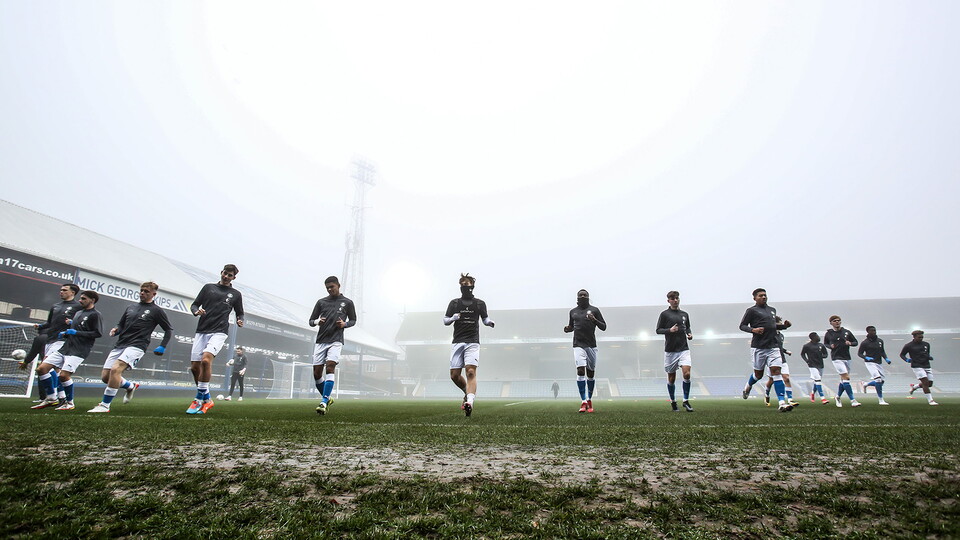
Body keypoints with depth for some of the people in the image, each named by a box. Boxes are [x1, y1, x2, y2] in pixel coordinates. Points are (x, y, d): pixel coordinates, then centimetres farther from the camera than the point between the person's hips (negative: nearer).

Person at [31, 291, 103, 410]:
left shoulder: (95, 314, -5)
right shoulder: (78, 313, 20)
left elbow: (98, 333, -14)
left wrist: (76, 333, -14)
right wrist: (64, 334, 7)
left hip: (79, 351, -9)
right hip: (65, 347, 9)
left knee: (64, 375, -19)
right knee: (41, 369, 2)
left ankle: (69, 402, 1)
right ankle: (50, 398, 14)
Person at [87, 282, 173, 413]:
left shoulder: (156, 311, 5)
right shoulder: (130, 308, 20)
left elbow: (169, 330, 8)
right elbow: (121, 325, 26)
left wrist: (162, 347, -2)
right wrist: (115, 330, 2)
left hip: (137, 346, -7)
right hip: (119, 345, 7)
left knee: (115, 369, -26)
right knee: (105, 376, 1)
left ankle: (105, 406, -17)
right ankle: (130, 386, 29)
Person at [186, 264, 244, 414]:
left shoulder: (235, 294, 12)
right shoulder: (208, 287, 15)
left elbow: (240, 313, 20)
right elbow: (194, 305, 16)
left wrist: (240, 321, -2)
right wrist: (196, 311, -6)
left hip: (219, 332, -3)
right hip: (201, 331, 3)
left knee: (206, 360, -25)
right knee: (194, 367, -1)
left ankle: (200, 399, -15)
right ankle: (207, 399, 16)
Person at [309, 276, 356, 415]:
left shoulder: (347, 302, 6)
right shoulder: (321, 302, 11)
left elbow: (353, 320, 16)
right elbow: (311, 321, 15)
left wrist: (344, 324, -6)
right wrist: (317, 321, -9)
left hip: (336, 341, -3)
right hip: (320, 341, 3)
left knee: (330, 367, -21)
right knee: (317, 373, 1)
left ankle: (324, 402, -22)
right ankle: (327, 398, 22)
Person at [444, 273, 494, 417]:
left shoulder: (480, 303, 9)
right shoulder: (454, 303, 11)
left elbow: (485, 319, 21)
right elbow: (445, 321, 13)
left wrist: (490, 322, -3)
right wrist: (453, 318, -9)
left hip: (472, 342, -2)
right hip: (457, 342, 2)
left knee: (471, 372, -19)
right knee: (454, 375, 0)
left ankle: (469, 402, -27)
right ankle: (468, 392, 26)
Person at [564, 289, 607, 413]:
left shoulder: (594, 310, 5)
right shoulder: (573, 312, 13)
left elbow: (603, 327, 5)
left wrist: (594, 320, -14)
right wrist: (567, 329, 2)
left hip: (591, 345, 0)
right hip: (578, 345, 0)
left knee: (591, 374, 6)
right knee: (580, 371, -16)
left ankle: (589, 400, 23)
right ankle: (583, 402, -15)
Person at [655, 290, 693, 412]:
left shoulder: (684, 314, 12)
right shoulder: (665, 314, 0)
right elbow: (658, 330, 0)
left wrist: (689, 334, 5)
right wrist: (669, 330, -17)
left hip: (684, 349, 2)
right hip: (670, 350, -2)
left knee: (686, 373, -14)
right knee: (671, 378, 6)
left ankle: (686, 401, -1)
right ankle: (673, 402, 24)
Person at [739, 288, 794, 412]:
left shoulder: (772, 310, 18)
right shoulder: (751, 310, -1)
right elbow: (742, 326, 0)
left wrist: (784, 325, 12)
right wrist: (753, 329, -17)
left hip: (773, 346, 4)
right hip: (758, 347, -4)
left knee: (776, 371, -9)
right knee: (758, 374, 6)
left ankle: (781, 402, -13)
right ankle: (748, 386, 40)